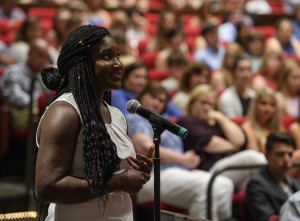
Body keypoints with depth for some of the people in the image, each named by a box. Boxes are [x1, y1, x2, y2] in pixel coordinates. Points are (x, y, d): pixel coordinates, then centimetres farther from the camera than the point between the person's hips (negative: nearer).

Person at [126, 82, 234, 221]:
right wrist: (182, 159, -9)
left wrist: (190, 160, 2)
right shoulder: (133, 120, 7)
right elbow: (146, 148, -10)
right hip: (154, 178, -8)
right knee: (205, 186, -32)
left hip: (180, 172, 8)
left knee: (225, 185, -16)